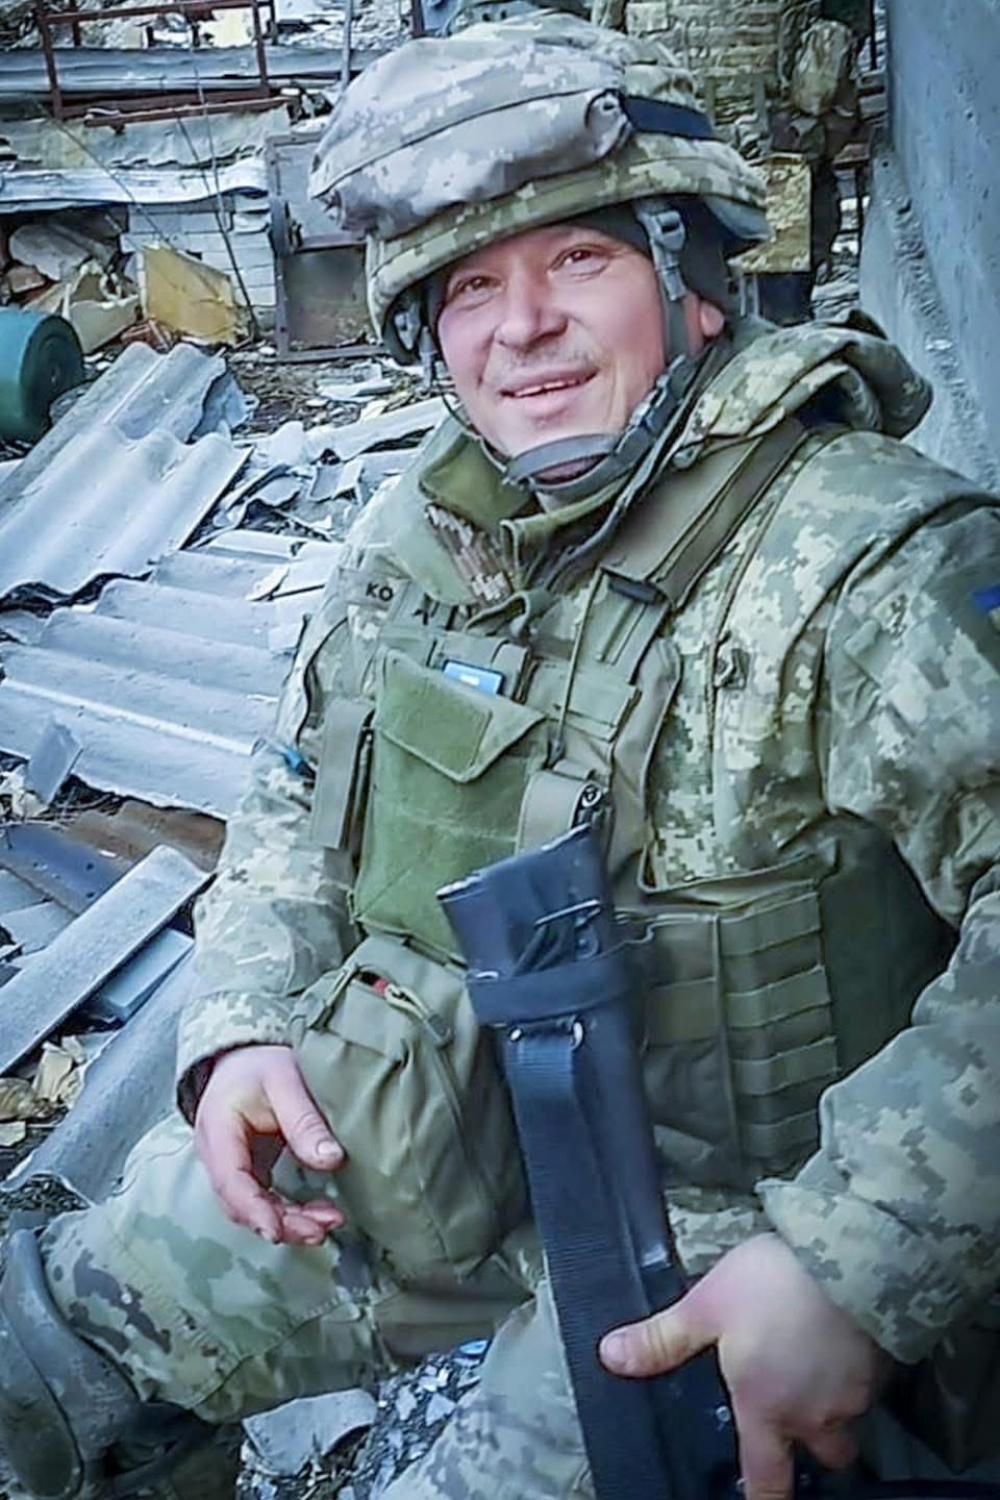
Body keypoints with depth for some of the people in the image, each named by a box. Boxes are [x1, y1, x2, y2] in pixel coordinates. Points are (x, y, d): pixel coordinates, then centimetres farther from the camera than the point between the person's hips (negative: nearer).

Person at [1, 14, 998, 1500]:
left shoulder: (874, 564, -21)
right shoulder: (422, 531, 1)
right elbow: (296, 801, 12)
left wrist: (857, 1268, -34)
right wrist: (243, 1025, -4)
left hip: (705, 1249, -5)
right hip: (397, 1150, 6)